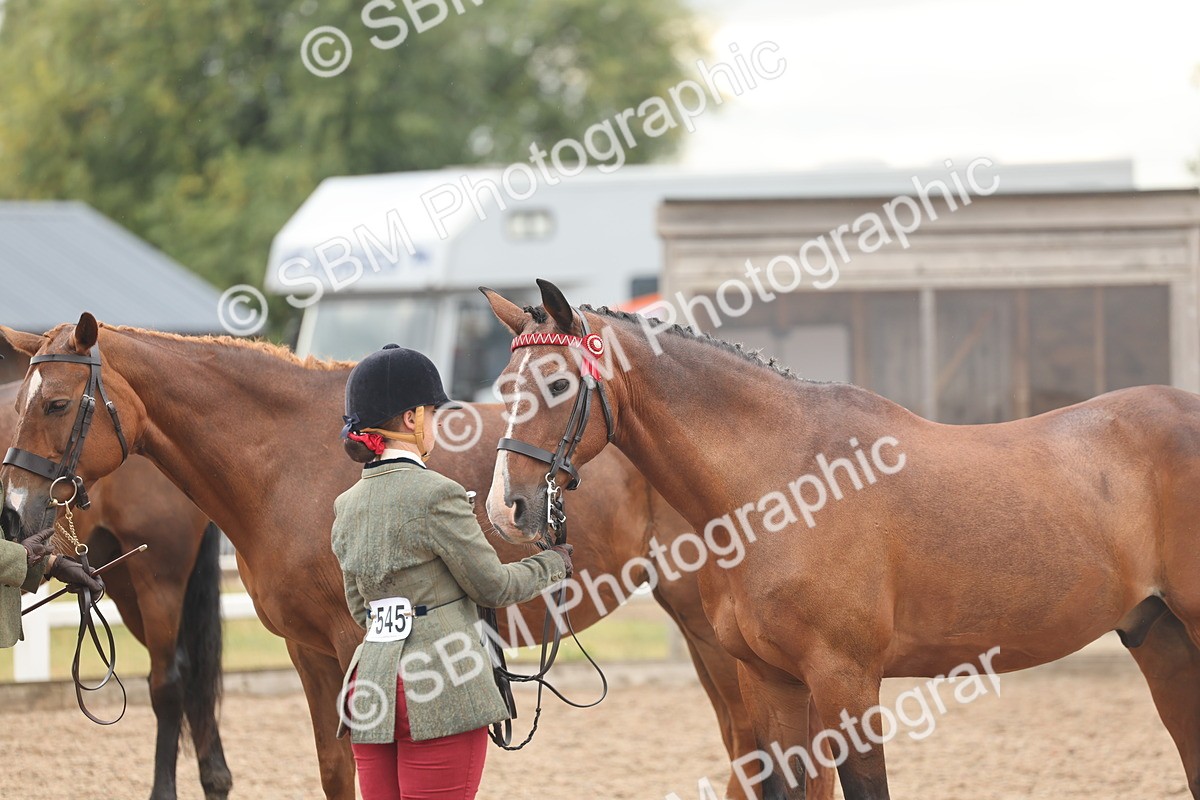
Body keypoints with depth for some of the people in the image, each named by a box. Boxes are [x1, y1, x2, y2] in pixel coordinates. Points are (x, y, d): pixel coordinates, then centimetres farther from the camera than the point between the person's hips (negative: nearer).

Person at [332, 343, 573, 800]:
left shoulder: (347, 505, 10)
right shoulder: (436, 494, -13)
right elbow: (493, 586, -4)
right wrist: (555, 563, 14)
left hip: (370, 687, 7)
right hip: (441, 690, -7)